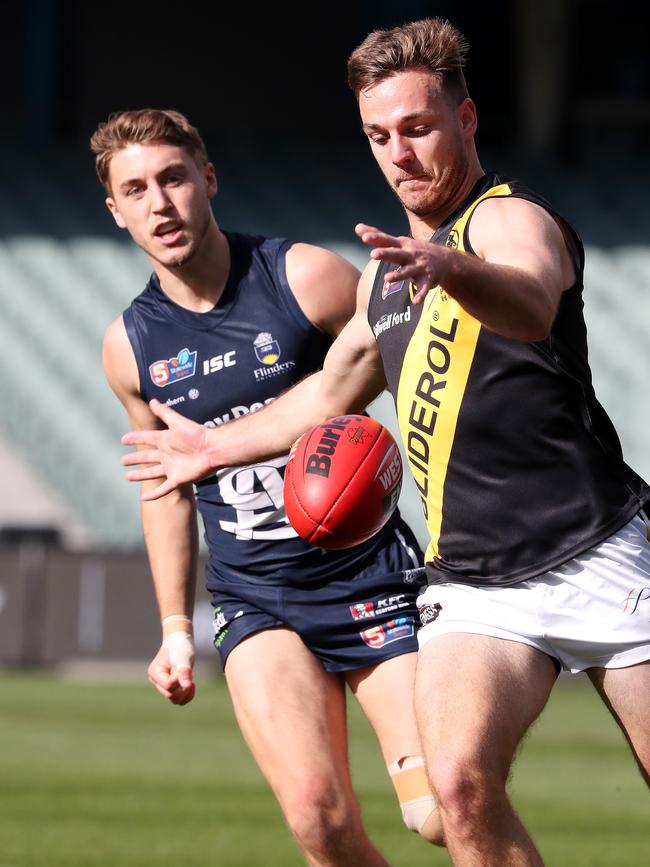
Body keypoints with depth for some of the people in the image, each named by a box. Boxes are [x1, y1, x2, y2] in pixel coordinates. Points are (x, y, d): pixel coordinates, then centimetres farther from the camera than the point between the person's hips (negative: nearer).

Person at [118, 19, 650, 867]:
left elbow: (532, 304, -34)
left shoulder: (511, 217, -8)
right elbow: (334, 389, 37)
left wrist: (453, 268, -55)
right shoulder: (388, 265, 17)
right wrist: (220, 446, 46)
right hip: (473, 587, 6)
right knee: (460, 783, -21)